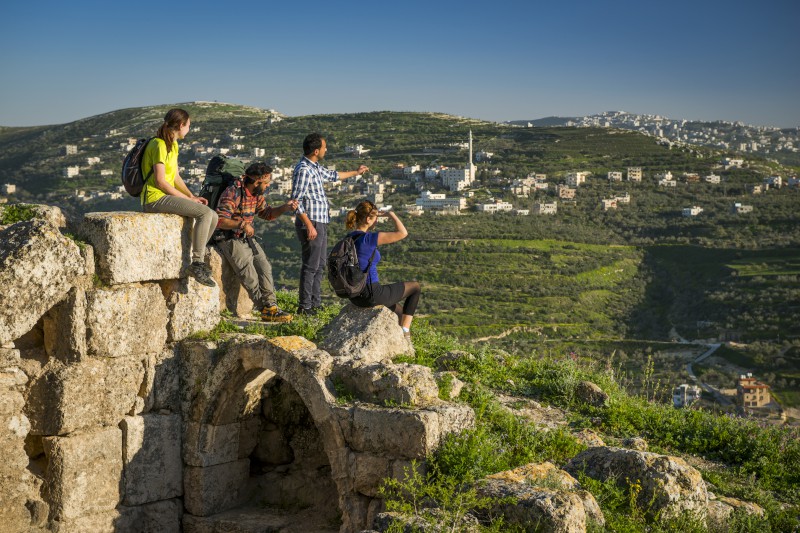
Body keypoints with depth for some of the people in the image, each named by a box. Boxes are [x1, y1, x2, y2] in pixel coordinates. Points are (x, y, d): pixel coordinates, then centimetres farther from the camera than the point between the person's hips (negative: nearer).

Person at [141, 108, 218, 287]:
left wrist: (192, 196, 1)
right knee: (205, 213, -24)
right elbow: (160, 181, -18)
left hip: (167, 196, 10)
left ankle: (196, 260, 4)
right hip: (155, 198, -10)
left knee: (213, 217, 0)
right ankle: (197, 264, -22)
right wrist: (187, 198, -14)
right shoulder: (159, 145, -13)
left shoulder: (173, 145, 19)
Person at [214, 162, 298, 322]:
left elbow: (267, 213, 20)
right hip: (228, 238, -8)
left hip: (246, 237, 8)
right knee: (247, 269, -22)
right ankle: (265, 307, -21)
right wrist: (242, 224, -29)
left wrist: (285, 208, 4)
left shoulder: (257, 195, 8)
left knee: (264, 266, -10)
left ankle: (270, 305, -15)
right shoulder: (232, 193, -19)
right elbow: (220, 221, -25)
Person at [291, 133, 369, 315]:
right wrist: (309, 226, -22)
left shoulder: (315, 167, 13)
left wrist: (356, 172, 44)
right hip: (311, 224, -10)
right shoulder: (303, 170, -17)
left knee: (319, 266, 14)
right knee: (311, 266, -7)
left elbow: (332, 175, 34)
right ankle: (304, 307, -2)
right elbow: (296, 201, -21)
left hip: (321, 223, 10)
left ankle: (316, 304, 21)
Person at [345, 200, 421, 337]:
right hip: (371, 294, -8)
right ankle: (405, 331, 17)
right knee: (415, 287, 17)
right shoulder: (368, 238, -20)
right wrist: (392, 215, -3)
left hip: (355, 296, 8)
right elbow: (403, 233, -20)